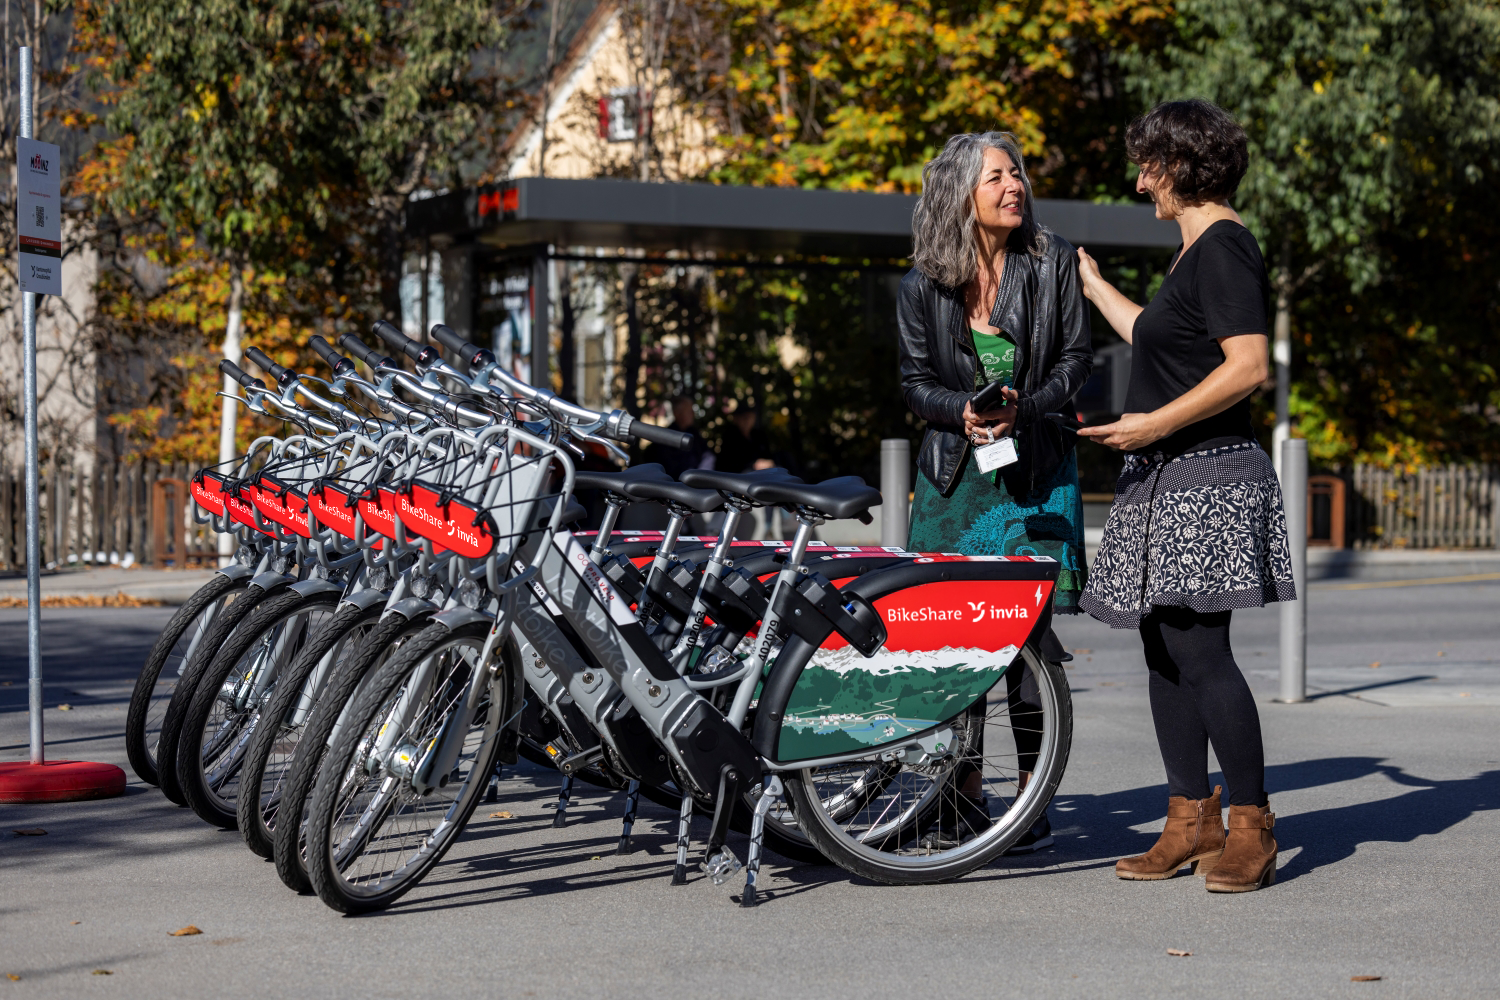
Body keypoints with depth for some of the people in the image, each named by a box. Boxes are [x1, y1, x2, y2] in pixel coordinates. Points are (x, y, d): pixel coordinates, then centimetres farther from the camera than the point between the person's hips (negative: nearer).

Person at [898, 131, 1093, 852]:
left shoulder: (1053, 263, 0)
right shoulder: (923, 285, 2)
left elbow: (1076, 358, 2)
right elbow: (916, 380, 5)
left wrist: (1024, 408, -14)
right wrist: (964, 410, -15)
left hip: (1037, 472, -2)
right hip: (955, 474, 2)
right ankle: (967, 800, 11)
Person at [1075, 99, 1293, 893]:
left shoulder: (1224, 247, -12)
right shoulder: (1195, 250, 19)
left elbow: (1248, 366, -21)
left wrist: (1156, 423, -22)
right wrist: (1093, 286, 38)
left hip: (1205, 479, -10)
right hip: (1165, 481, 10)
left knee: (1199, 650, -11)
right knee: (1165, 652, 9)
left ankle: (1250, 826, -3)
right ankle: (1191, 822, 15)